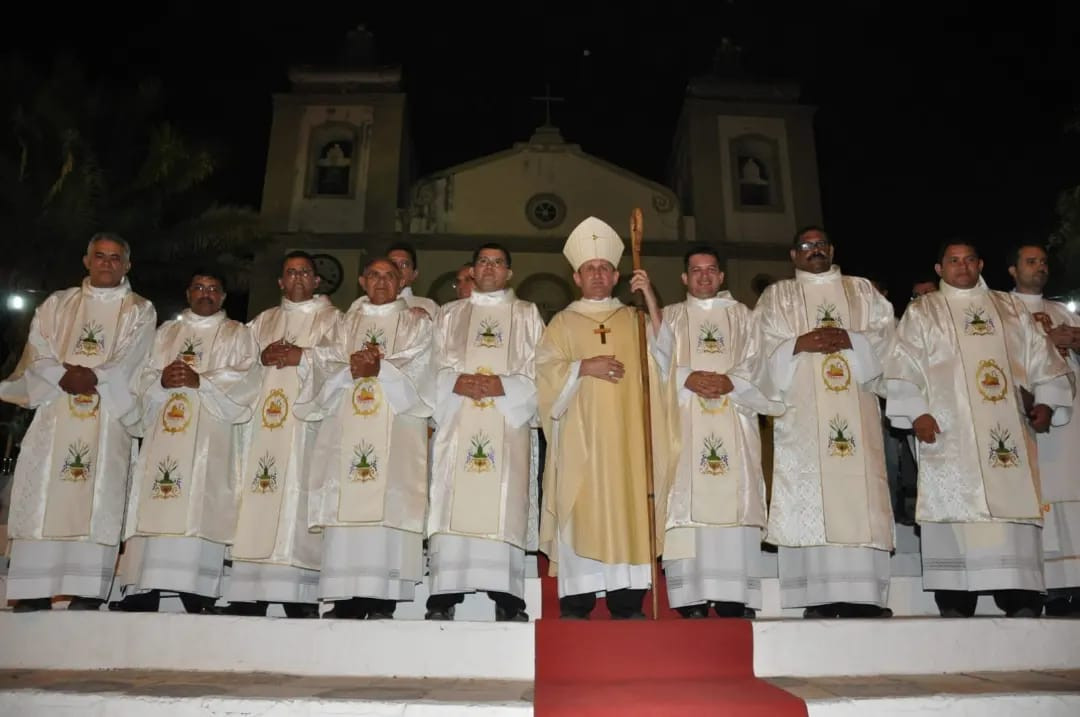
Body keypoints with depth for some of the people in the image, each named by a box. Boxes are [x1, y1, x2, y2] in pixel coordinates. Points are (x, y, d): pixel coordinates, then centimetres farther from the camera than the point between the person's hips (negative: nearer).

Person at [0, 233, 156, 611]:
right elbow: (36, 356, 6)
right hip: (53, 416, 3)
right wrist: (64, 377, -12)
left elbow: (129, 364, -2)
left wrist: (90, 377, -17)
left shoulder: (140, 311, 11)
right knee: (42, 500, -3)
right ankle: (34, 593, 0)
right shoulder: (57, 304, 18)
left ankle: (86, 593, -8)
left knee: (96, 502, -8)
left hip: (107, 421, -2)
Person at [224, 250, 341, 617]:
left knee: (297, 501, -13)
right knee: (254, 514, -3)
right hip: (262, 423, 4)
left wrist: (301, 357, -8)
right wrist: (262, 358, -1)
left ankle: (300, 599, -13)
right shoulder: (262, 321, 25)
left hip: (306, 425, -4)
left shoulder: (332, 319, 14)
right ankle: (247, 595, -2)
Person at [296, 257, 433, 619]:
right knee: (346, 505, -7)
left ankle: (381, 600, -11)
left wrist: (379, 369, -15)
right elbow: (325, 368, 8)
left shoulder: (417, 324, 15)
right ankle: (346, 599, -4)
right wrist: (352, 370, -12)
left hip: (396, 430, -2)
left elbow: (416, 372, 0)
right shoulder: (343, 325, 22)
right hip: (347, 427, 2)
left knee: (388, 506, -12)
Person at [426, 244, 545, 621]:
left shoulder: (528, 315, 16)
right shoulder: (450, 314, 20)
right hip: (457, 423, 1)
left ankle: (506, 598, -4)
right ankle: (443, 598, -3)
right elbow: (432, 366, 10)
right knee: (453, 503, -6)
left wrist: (503, 386, -11)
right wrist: (455, 383, -10)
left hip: (507, 424, -1)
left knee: (504, 504, -7)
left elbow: (539, 370, 5)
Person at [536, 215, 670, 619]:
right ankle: (576, 605, -1)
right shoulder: (562, 323, 14)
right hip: (580, 438, -1)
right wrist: (583, 367, -12)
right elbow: (545, 371, 2)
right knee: (580, 513, -6)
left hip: (625, 437, 1)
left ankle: (627, 603, 2)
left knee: (627, 511, -3)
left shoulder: (634, 319, 17)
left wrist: (651, 301, -9)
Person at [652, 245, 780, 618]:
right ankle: (692, 600, -10)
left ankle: (733, 597, -6)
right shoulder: (670, 317, 18)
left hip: (732, 423, 1)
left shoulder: (741, 315, 19)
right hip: (685, 424, -1)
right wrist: (687, 378, -13)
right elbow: (658, 365, 4)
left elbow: (755, 364, 7)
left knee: (733, 501, -8)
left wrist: (730, 382, -12)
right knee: (688, 499, -10)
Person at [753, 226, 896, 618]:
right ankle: (819, 598, -8)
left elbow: (885, 332, 8)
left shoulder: (862, 290, 21)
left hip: (855, 410, 2)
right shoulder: (776, 296, 16)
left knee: (860, 493, -6)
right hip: (802, 412, -2)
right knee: (810, 496, -9)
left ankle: (862, 595, -4)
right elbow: (763, 344, 4)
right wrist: (799, 343, -12)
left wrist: (849, 339, -9)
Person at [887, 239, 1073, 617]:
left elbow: (1041, 358, 17)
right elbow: (904, 368, 1)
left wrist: (1046, 401, 2)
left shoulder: (1010, 307, 21)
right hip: (949, 433, -3)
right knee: (955, 513, -6)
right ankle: (954, 604, -4)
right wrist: (916, 412, -12)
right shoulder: (921, 312, 12)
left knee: (1016, 508, -4)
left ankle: (1022, 600, 0)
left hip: (1008, 428, 3)